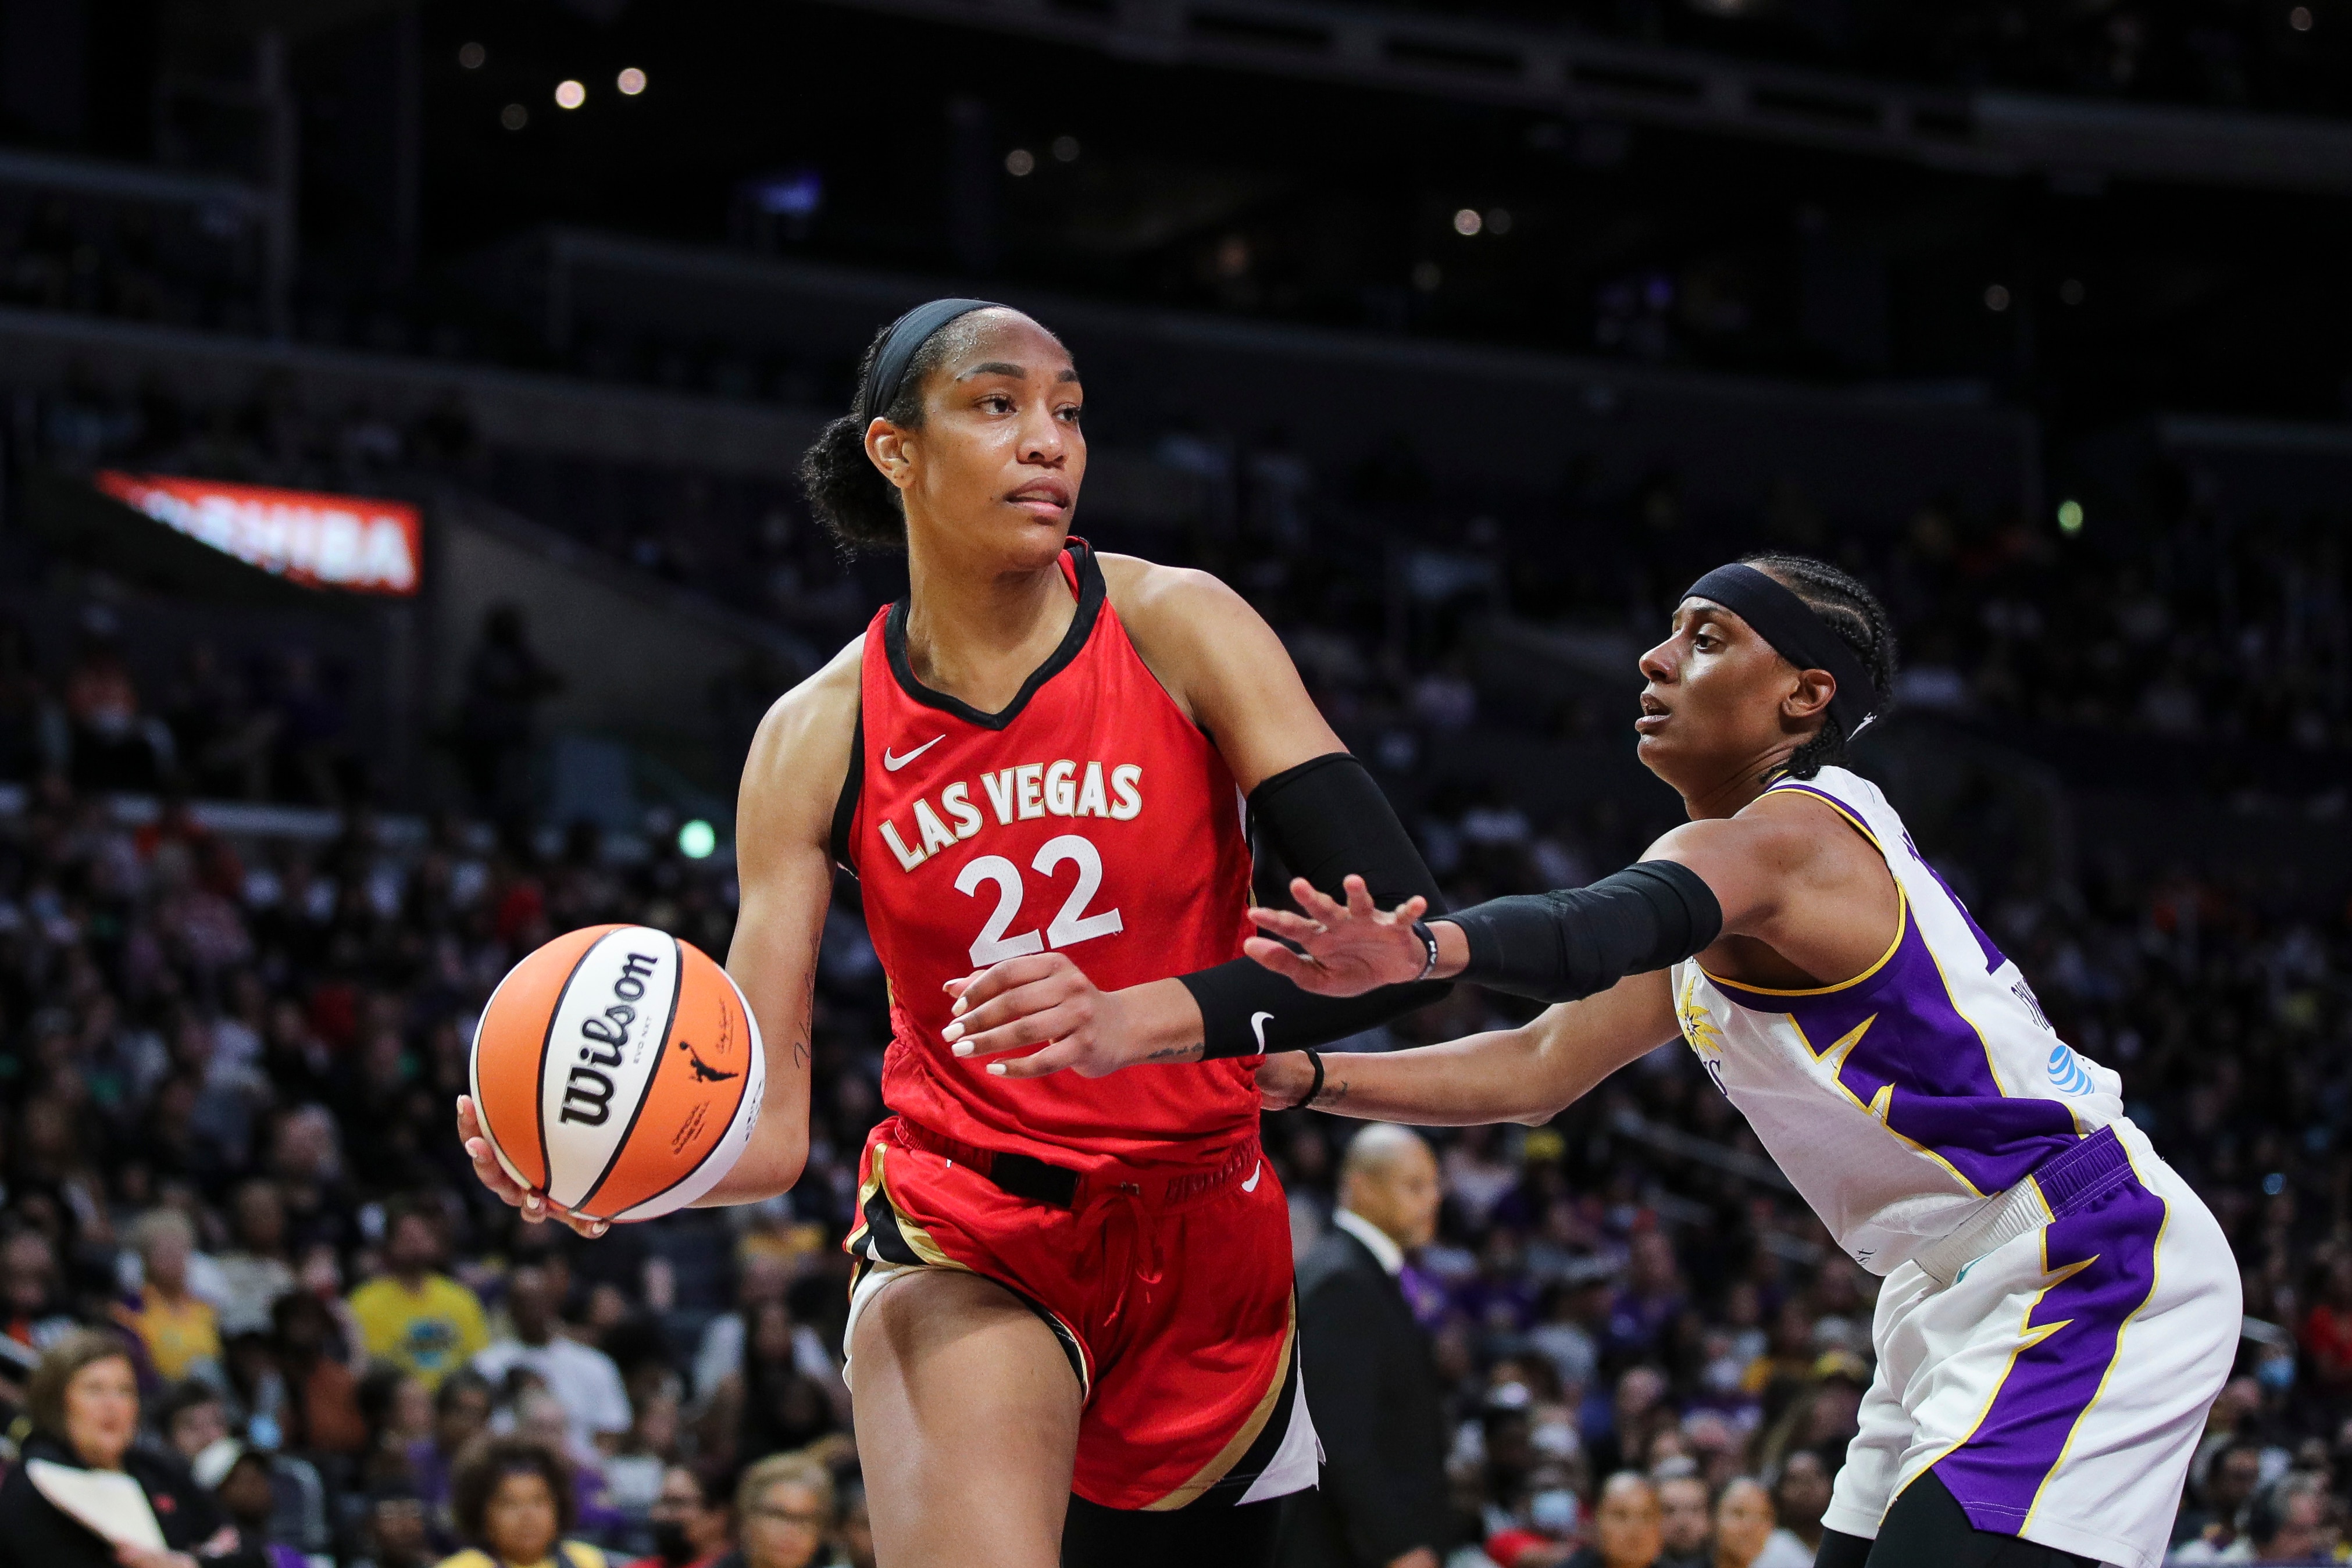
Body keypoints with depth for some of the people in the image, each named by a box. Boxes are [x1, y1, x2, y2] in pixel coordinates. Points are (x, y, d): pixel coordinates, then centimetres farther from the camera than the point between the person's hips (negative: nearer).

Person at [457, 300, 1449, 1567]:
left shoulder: (1175, 631, -9)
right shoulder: (817, 737, -6)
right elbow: (763, 1129, -8)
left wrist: (1138, 1019, -32)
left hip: (1202, 1245, 2)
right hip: (964, 1238, -2)